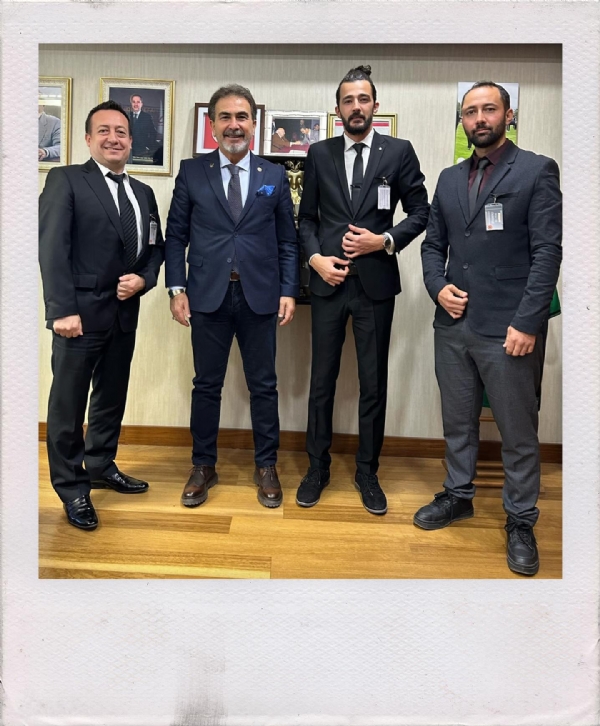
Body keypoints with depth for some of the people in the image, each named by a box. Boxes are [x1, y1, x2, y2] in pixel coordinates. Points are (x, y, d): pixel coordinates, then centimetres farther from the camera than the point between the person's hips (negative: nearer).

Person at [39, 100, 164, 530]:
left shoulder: (143, 193, 15)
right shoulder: (65, 180, -3)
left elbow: (156, 247, 16)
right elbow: (52, 247, -11)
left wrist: (143, 279, -6)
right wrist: (63, 310, -19)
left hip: (125, 313, 6)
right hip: (81, 312, -5)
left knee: (112, 398, 16)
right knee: (68, 403, 4)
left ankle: (101, 466, 34)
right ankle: (72, 487, 18)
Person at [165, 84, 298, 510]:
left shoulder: (275, 176, 8)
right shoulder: (191, 172, 6)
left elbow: (287, 240, 7)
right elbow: (176, 235, 6)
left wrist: (289, 291, -2)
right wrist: (177, 289, -3)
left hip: (260, 297, 1)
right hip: (207, 296, 0)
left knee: (264, 386, 7)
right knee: (207, 386, 8)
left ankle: (266, 467, 22)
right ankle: (204, 467, 24)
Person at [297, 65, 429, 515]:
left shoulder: (399, 152, 4)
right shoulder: (319, 154, 8)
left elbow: (420, 211, 5)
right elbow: (306, 217, 10)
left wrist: (386, 240, -11)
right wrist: (316, 256, -6)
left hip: (376, 283, -1)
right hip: (328, 281, 2)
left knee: (374, 384, 6)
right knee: (322, 380, 8)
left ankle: (367, 472, 23)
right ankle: (318, 467, 24)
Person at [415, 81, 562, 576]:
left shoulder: (537, 171, -2)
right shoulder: (449, 178, 14)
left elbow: (548, 252, -8)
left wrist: (527, 323, -15)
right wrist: (438, 286, -2)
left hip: (509, 329, -5)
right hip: (453, 324, 5)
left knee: (518, 432, 5)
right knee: (458, 422, 16)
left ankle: (521, 521, 23)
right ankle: (458, 495, 35)